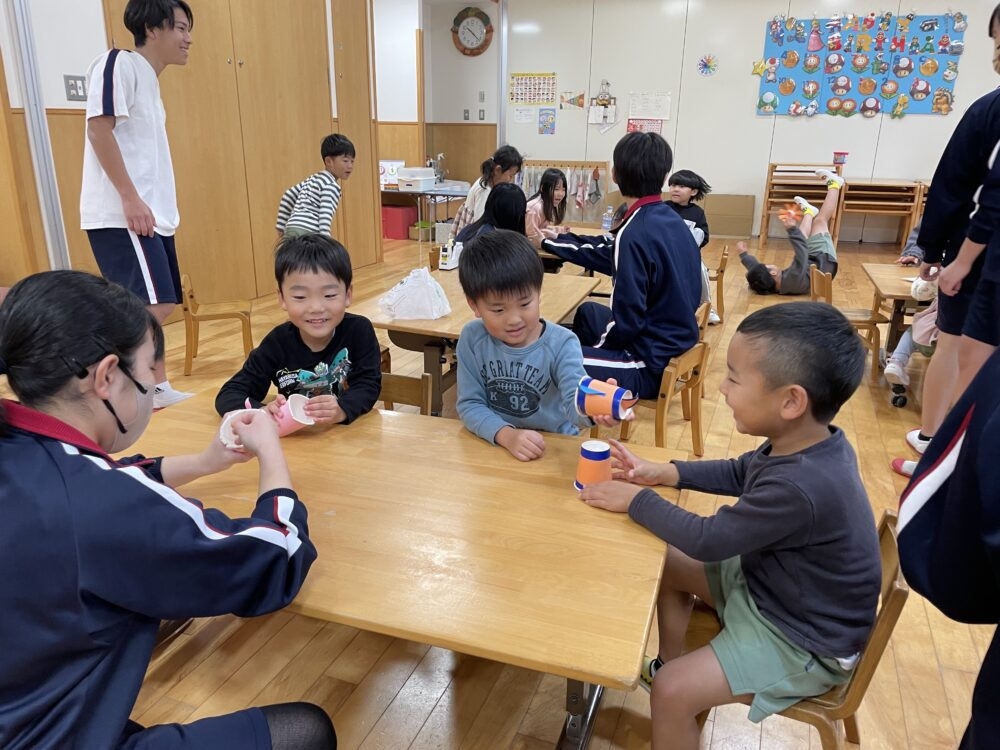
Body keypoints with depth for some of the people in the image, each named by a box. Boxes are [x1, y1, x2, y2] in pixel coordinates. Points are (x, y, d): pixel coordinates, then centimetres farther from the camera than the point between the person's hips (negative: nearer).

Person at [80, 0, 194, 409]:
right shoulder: (119, 63, -6)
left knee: (157, 306, 11)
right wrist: (130, 198, -20)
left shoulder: (150, 80, 21)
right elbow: (99, 129, -16)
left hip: (151, 214, 10)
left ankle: (157, 389, 21)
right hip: (121, 215, -9)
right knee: (152, 306, -15)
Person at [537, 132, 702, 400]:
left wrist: (596, 348, -4)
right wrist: (552, 242, 27)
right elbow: (607, 253, 15)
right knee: (588, 312, 30)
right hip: (675, 343, 9)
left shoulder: (636, 233, -25)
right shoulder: (670, 218, 3)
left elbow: (628, 320, -24)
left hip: (653, 363, -9)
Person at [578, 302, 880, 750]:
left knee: (671, 693, -14)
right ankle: (670, 664, 30)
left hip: (803, 642, -9)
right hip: (769, 583, 9)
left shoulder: (798, 489, -39)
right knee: (669, 565, 14)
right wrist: (664, 473, -2)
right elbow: (740, 474, 9)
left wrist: (637, 501, -14)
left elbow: (706, 541, -26)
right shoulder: (809, 444, -11)